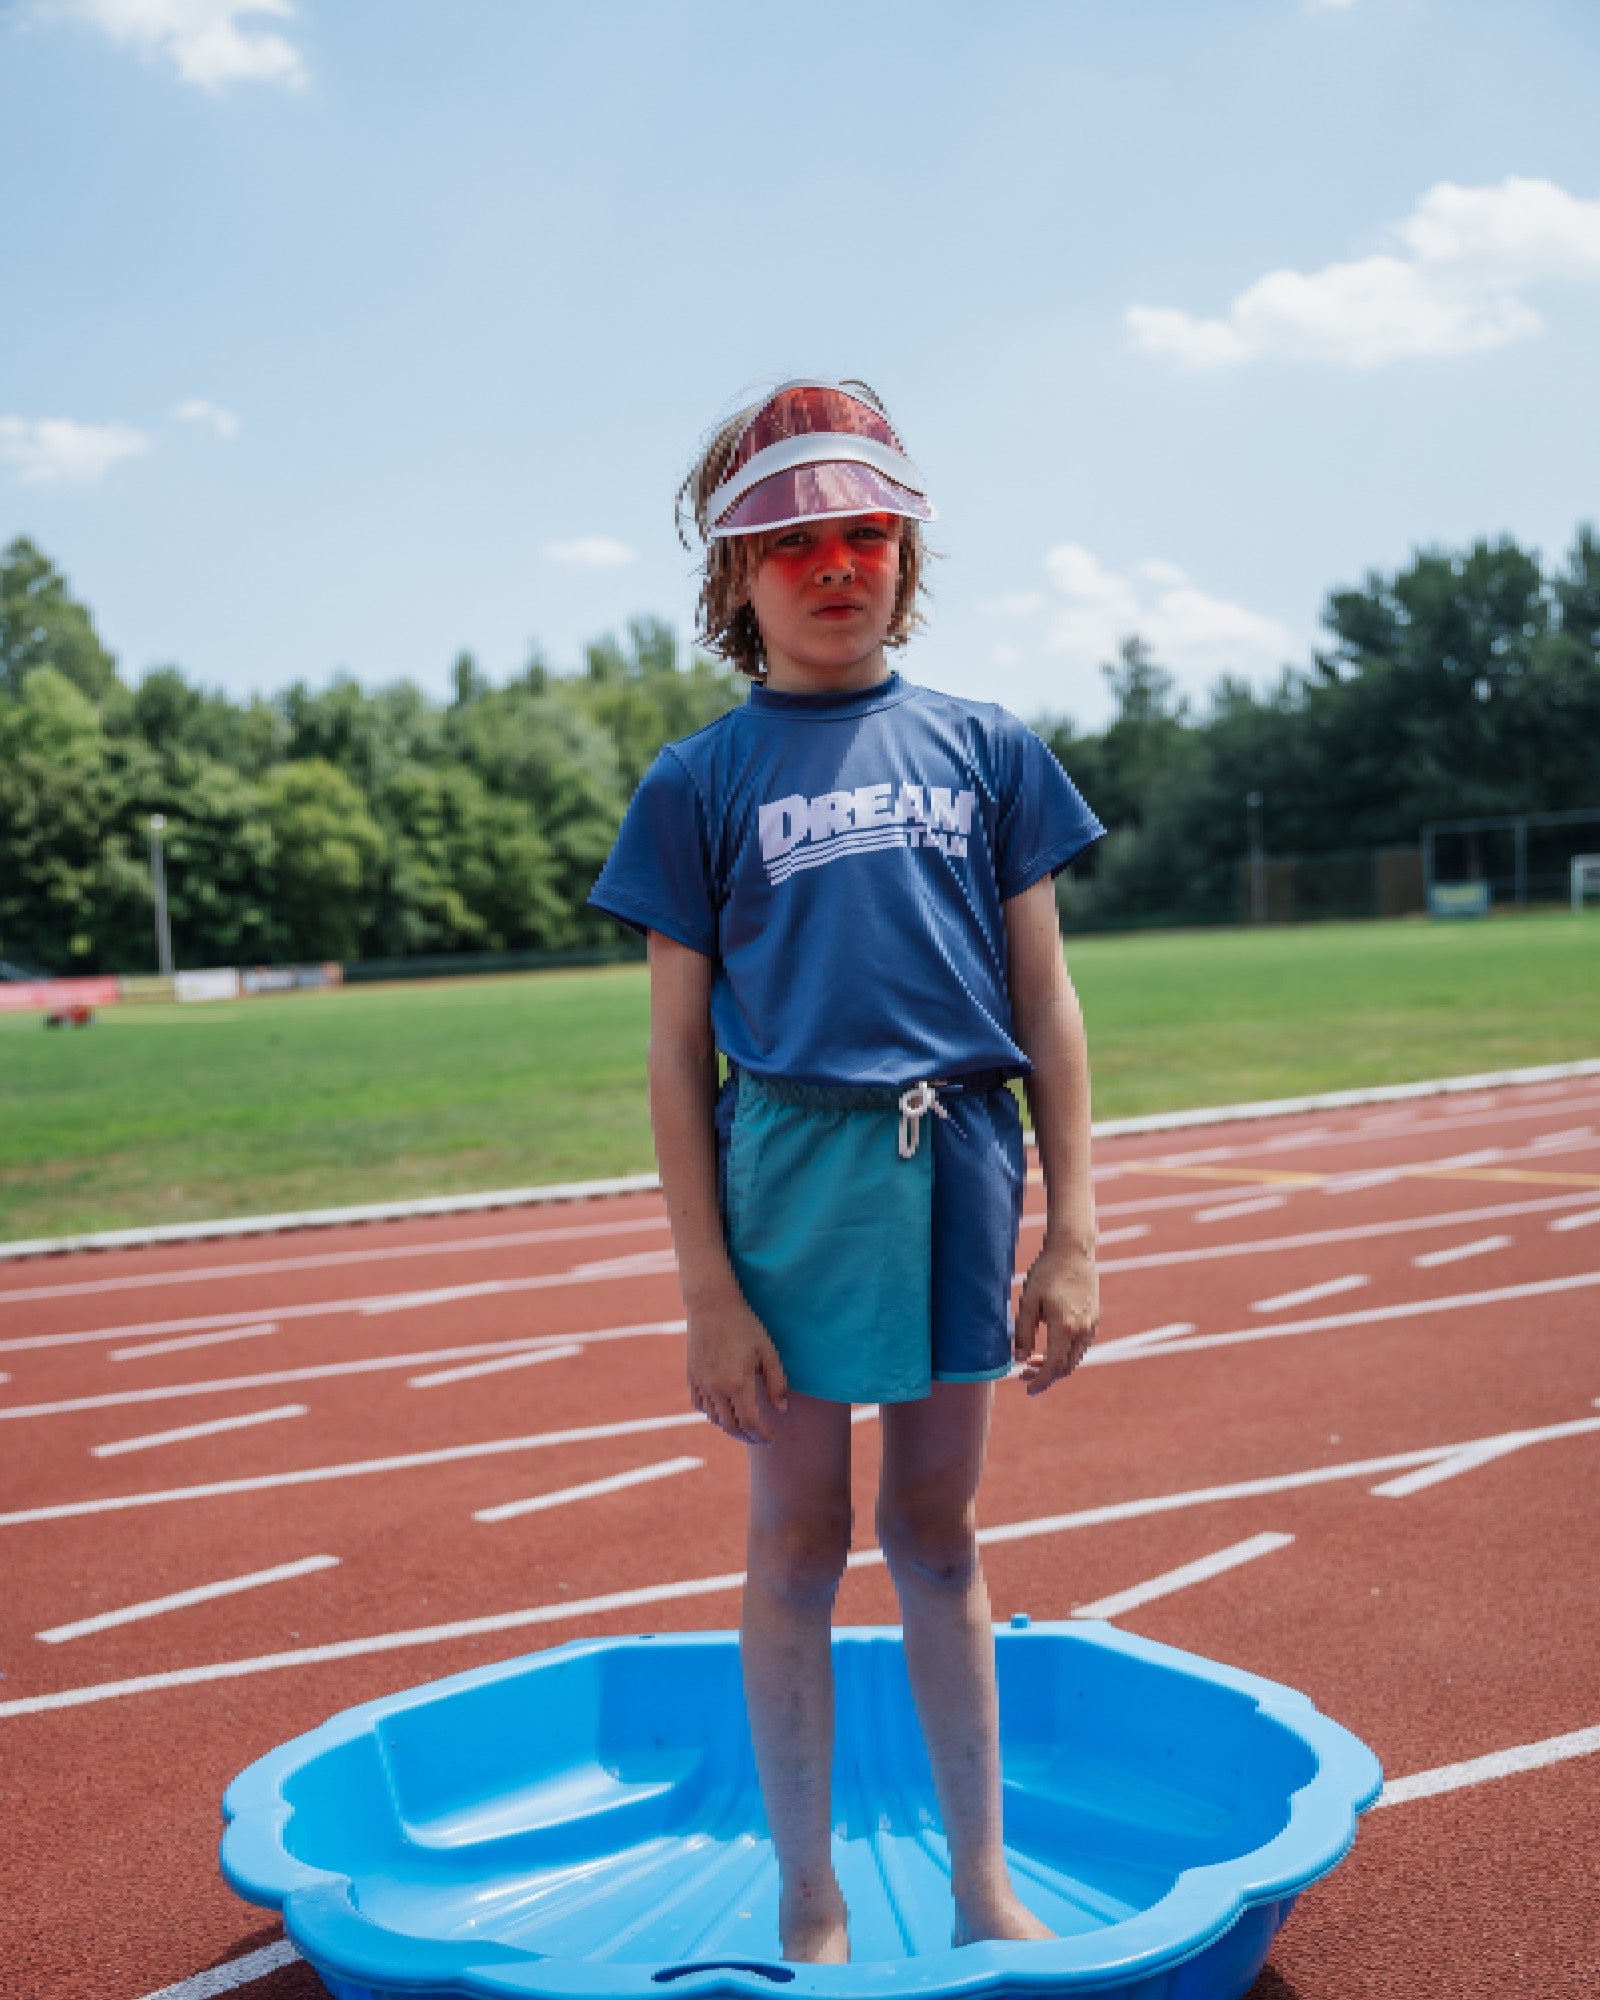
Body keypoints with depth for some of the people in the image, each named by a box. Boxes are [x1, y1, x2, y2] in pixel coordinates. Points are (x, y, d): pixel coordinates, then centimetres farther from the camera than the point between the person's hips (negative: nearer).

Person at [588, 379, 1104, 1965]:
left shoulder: (985, 750, 7)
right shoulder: (701, 781, 2)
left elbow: (1044, 1008, 7)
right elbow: (678, 1055, 0)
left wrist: (1072, 1234, 2)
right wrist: (708, 1291, -5)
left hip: (962, 1167, 2)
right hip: (794, 1165, -2)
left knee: (939, 1535, 14)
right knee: (800, 1539, 9)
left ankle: (983, 1889, 29)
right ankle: (809, 1907, 26)